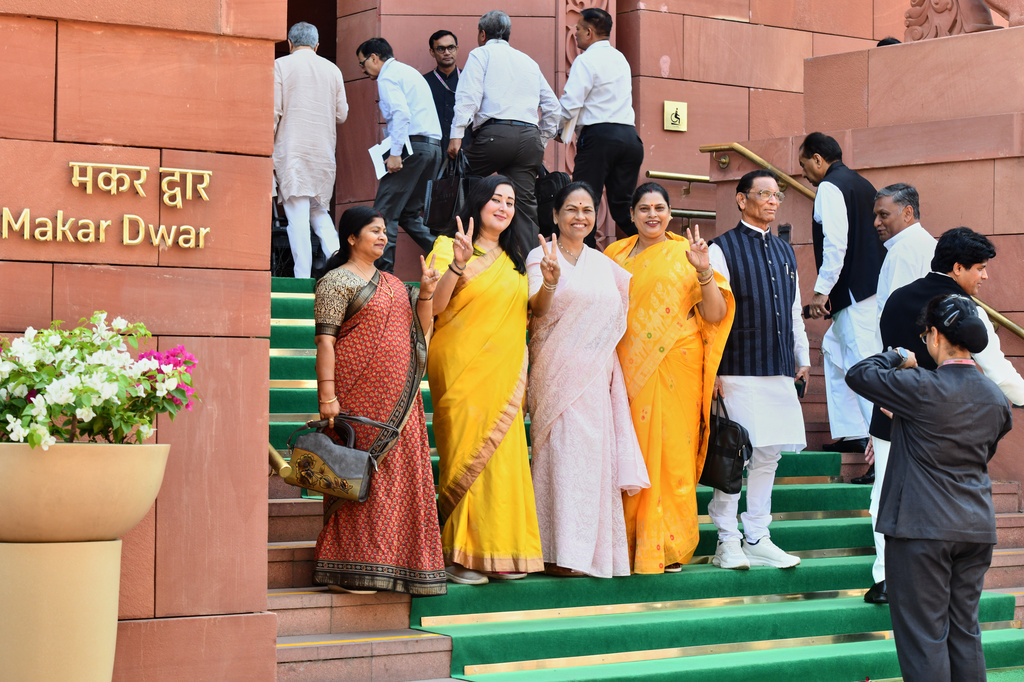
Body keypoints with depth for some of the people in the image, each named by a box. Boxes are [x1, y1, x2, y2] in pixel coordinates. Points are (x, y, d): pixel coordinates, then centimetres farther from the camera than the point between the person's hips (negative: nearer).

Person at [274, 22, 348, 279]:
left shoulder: (281, 65, 0)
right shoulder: (332, 70, 10)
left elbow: (273, 112, -6)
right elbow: (342, 114, 11)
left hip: (291, 149, -4)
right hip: (324, 151, 4)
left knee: (297, 214, -6)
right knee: (318, 209, 16)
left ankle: (303, 278, -10)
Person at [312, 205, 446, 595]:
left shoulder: (393, 284, 20)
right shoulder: (337, 282, -2)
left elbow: (421, 334, 19)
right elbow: (325, 341, -10)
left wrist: (426, 296, 4)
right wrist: (327, 394, -19)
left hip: (399, 400, 7)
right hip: (359, 397, -7)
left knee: (402, 476, 5)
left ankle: (399, 567, 11)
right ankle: (349, 573, -4)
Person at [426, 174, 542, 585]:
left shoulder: (514, 260, 19)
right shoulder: (449, 248, 0)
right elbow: (433, 306, -15)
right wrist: (457, 265, -26)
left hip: (503, 374, 6)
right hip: (463, 372, -5)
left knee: (503, 457, 0)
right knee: (468, 456, -8)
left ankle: (499, 553, 6)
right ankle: (459, 555, -3)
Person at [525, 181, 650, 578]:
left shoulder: (603, 263, 17)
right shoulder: (541, 256, 0)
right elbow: (536, 310, -13)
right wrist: (549, 282, -34)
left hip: (596, 372, 5)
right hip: (556, 370, -5)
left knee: (595, 453, 3)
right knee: (561, 449, -9)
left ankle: (591, 549, 9)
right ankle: (559, 551, -7)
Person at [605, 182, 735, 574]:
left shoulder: (685, 254, 5)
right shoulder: (615, 255, 13)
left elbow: (715, 315, -2)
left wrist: (704, 270, -15)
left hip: (676, 370, -2)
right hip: (630, 372, 2)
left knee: (673, 455, -3)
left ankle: (669, 547, 5)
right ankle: (632, 545, 7)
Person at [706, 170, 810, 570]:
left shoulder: (785, 251, 17)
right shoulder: (722, 249, -4)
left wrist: (802, 358, 19)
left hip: (779, 371, 6)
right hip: (739, 371, -6)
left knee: (769, 454, 8)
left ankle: (757, 539, 15)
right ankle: (727, 542, 3)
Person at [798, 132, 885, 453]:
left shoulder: (829, 187, -9)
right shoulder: (862, 184, 19)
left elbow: (835, 243, -19)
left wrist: (822, 290, -15)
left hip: (855, 292, -10)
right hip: (874, 288, 10)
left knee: (863, 364, -10)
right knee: (835, 349, 20)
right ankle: (850, 433, 21)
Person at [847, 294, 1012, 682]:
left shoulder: (922, 389, -16)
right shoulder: (995, 399, 5)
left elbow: (858, 375, -8)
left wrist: (899, 358, 10)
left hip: (922, 528, -6)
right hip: (977, 531, 6)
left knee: (924, 635, -1)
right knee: (965, 630, 13)